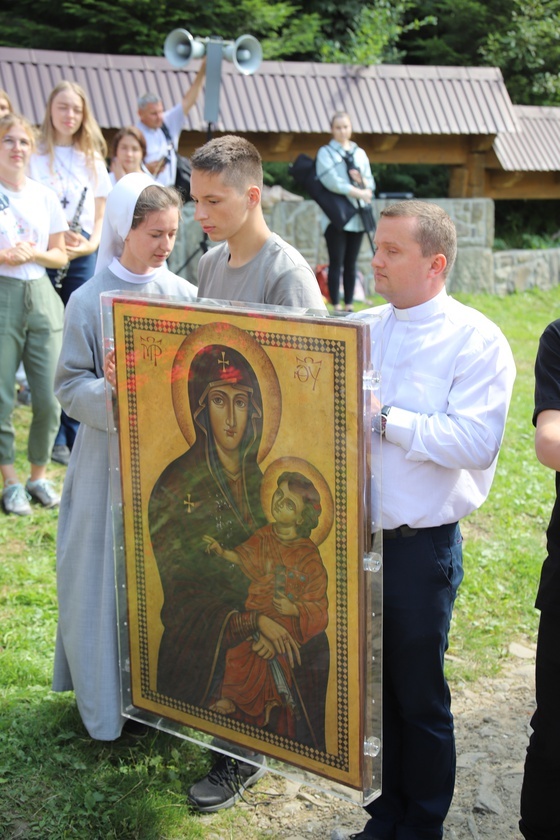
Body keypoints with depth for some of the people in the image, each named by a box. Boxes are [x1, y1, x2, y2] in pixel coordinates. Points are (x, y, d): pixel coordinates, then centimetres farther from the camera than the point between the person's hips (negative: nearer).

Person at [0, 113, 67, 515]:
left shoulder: (45, 196, 10)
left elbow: (60, 255, 12)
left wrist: (34, 254, -7)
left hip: (41, 297, 3)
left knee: (49, 397, 0)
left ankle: (39, 474, 18)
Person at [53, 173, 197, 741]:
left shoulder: (183, 294, 3)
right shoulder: (89, 300, -5)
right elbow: (70, 385, -6)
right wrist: (109, 392, -24)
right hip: (111, 455, -3)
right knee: (108, 576, 4)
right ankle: (106, 699, 20)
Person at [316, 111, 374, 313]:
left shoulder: (359, 153, 16)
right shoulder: (326, 152, 3)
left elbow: (371, 184, 14)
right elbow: (332, 182, -12)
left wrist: (361, 180, -8)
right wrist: (358, 192, -13)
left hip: (357, 216, 4)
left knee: (351, 263, 6)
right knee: (336, 263, -6)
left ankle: (349, 305, 11)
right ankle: (336, 306, -3)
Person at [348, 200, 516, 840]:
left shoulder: (476, 341, -9)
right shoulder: (359, 329, 9)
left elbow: (476, 441, -20)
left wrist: (385, 419, -21)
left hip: (419, 547, -5)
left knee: (420, 698, 10)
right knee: (372, 686, 16)